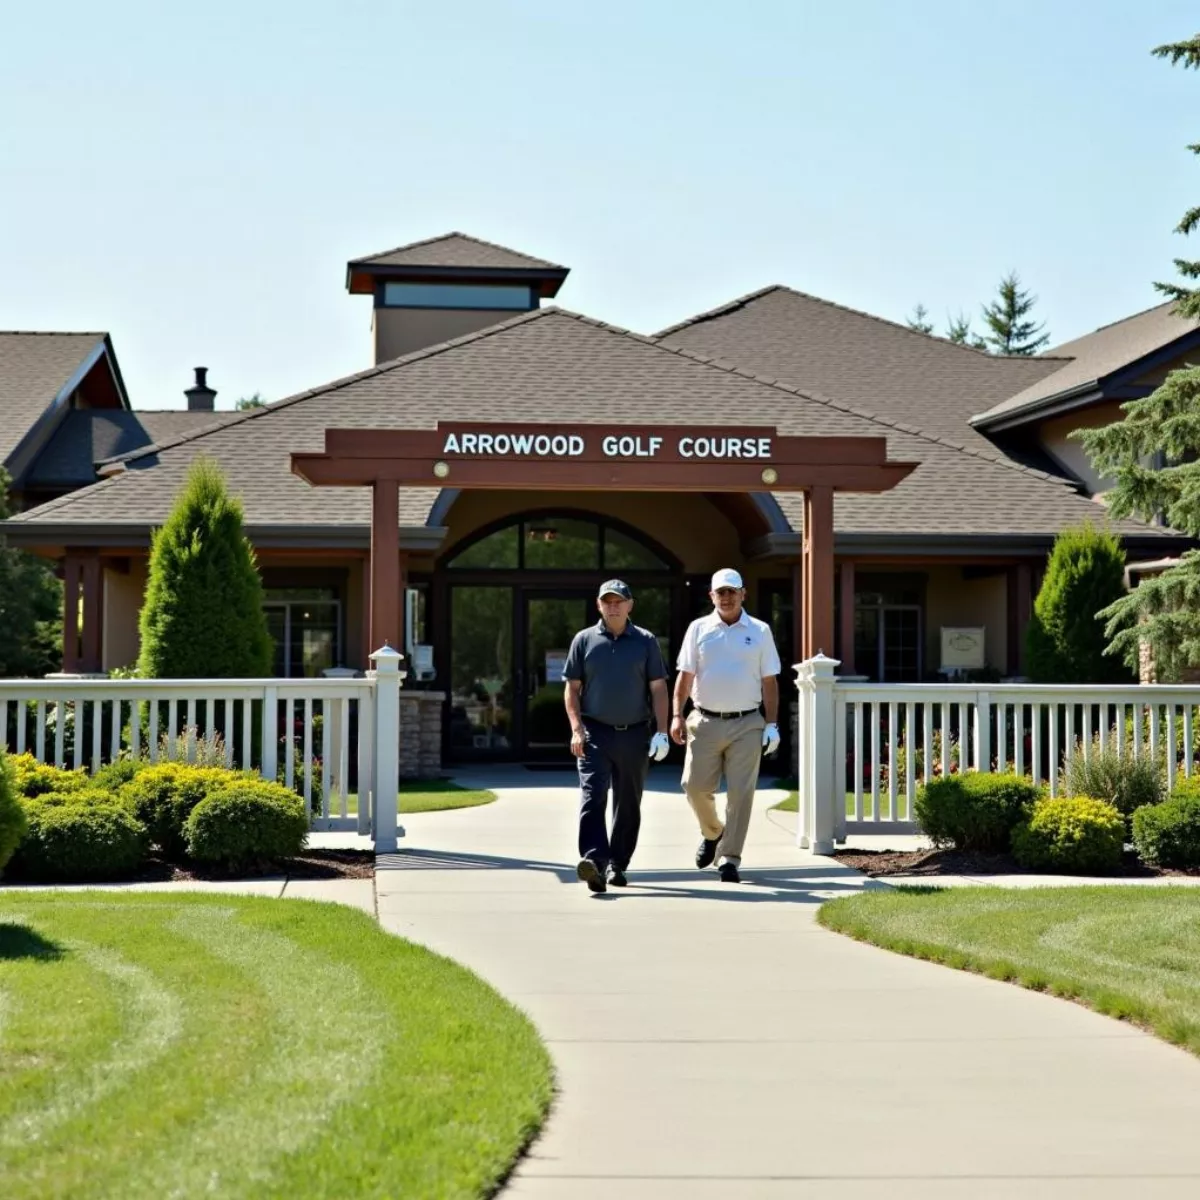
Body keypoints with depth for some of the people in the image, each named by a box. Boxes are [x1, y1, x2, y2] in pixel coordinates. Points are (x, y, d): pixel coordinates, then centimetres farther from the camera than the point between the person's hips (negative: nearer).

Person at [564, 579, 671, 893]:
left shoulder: (646, 642, 6)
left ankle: (617, 864, 19)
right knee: (592, 797, -16)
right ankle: (593, 860, -27)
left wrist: (662, 732, -4)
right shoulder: (584, 640, 6)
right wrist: (577, 729, -5)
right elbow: (572, 689, 6)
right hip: (595, 734, -1)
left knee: (628, 804, 7)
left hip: (634, 735, 1)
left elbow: (658, 689, 5)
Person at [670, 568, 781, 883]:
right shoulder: (699, 629, 6)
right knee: (695, 785, -1)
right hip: (705, 721, 1)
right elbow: (685, 676, 6)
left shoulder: (760, 631, 5)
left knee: (741, 793, -3)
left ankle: (730, 859, 4)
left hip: (747, 724, -1)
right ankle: (712, 832, 28)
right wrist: (677, 715, -4)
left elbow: (769, 682, 6)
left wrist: (771, 724, 0)